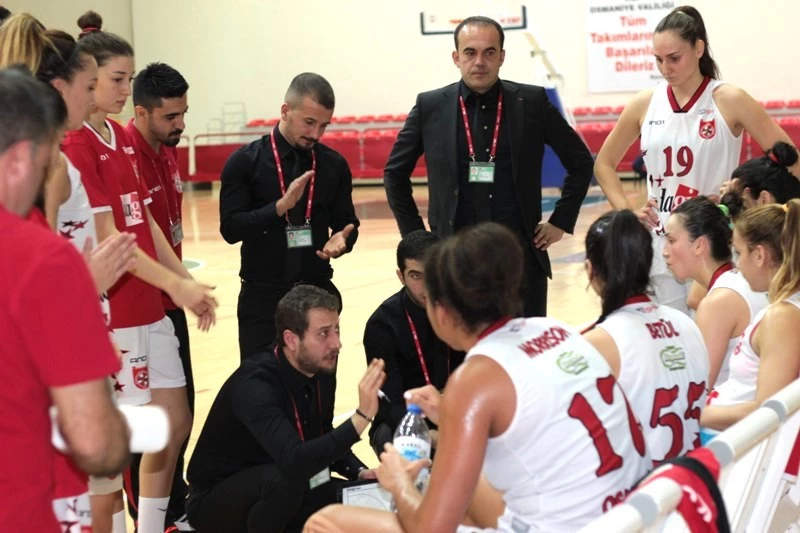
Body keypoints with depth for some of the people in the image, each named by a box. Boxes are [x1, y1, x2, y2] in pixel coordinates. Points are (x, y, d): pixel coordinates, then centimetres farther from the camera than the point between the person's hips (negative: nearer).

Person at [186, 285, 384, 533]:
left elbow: (322, 439, 11)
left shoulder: (322, 370, -6)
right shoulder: (255, 385, -30)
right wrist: (361, 416, -46)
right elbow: (295, 462, -43)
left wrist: (359, 472, -7)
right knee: (287, 478, -35)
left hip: (273, 487, 8)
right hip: (215, 501, -8)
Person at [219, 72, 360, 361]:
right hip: (263, 297, -2)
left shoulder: (334, 164, 6)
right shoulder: (245, 162, -3)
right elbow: (231, 228, -9)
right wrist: (281, 206, -21)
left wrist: (341, 239, -12)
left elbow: (346, 223, 11)